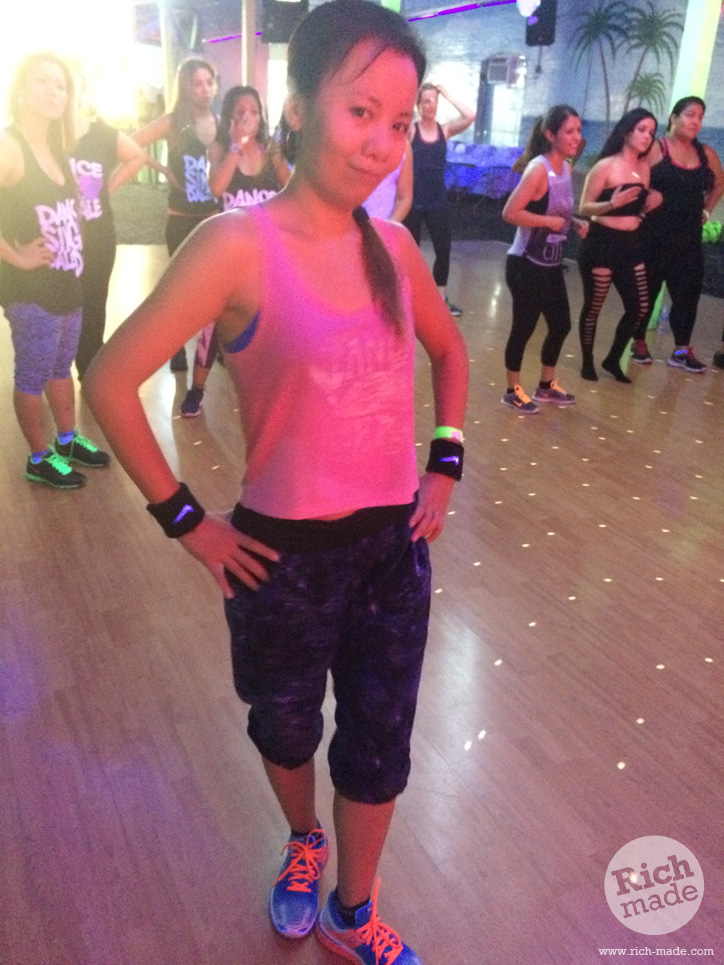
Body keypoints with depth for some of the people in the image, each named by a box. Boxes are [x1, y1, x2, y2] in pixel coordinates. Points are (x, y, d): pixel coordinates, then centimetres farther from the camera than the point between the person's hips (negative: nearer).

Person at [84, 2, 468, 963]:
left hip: (395, 546, 4)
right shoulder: (239, 244, -18)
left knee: (380, 743, 17)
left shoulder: (394, 246, -2)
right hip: (285, 555, -3)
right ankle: (302, 841, 58)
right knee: (285, 727, 23)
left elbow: (450, 350, 16)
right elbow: (111, 382, -16)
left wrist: (445, 464, 7)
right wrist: (183, 519, -12)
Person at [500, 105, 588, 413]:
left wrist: (575, 222, 1)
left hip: (551, 265, 9)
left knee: (561, 325, 15)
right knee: (524, 327, 1)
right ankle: (513, 391, 19)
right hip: (526, 265, -9)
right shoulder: (539, 169, -17)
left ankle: (546, 386, 33)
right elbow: (510, 212, -25)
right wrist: (551, 221, -21)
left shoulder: (566, 168, 8)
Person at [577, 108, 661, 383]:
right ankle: (587, 362, 20)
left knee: (639, 307, 6)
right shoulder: (605, 166, -9)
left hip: (631, 245, 7)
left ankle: (613, 360, 24)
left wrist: (650, 205, -3)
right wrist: (612, 203, -28)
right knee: (593, 306, 2)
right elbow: (584, 208, -13)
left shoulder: (644, 168, 10)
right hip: (602, 244, -7)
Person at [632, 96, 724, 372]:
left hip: (688, 238, 5)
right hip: (653, 236, -5)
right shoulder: (654, 149, -8)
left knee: (688, 292, 5)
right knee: (647, 291, 6)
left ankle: (682, 351, 14)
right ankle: (639, 343, 22)